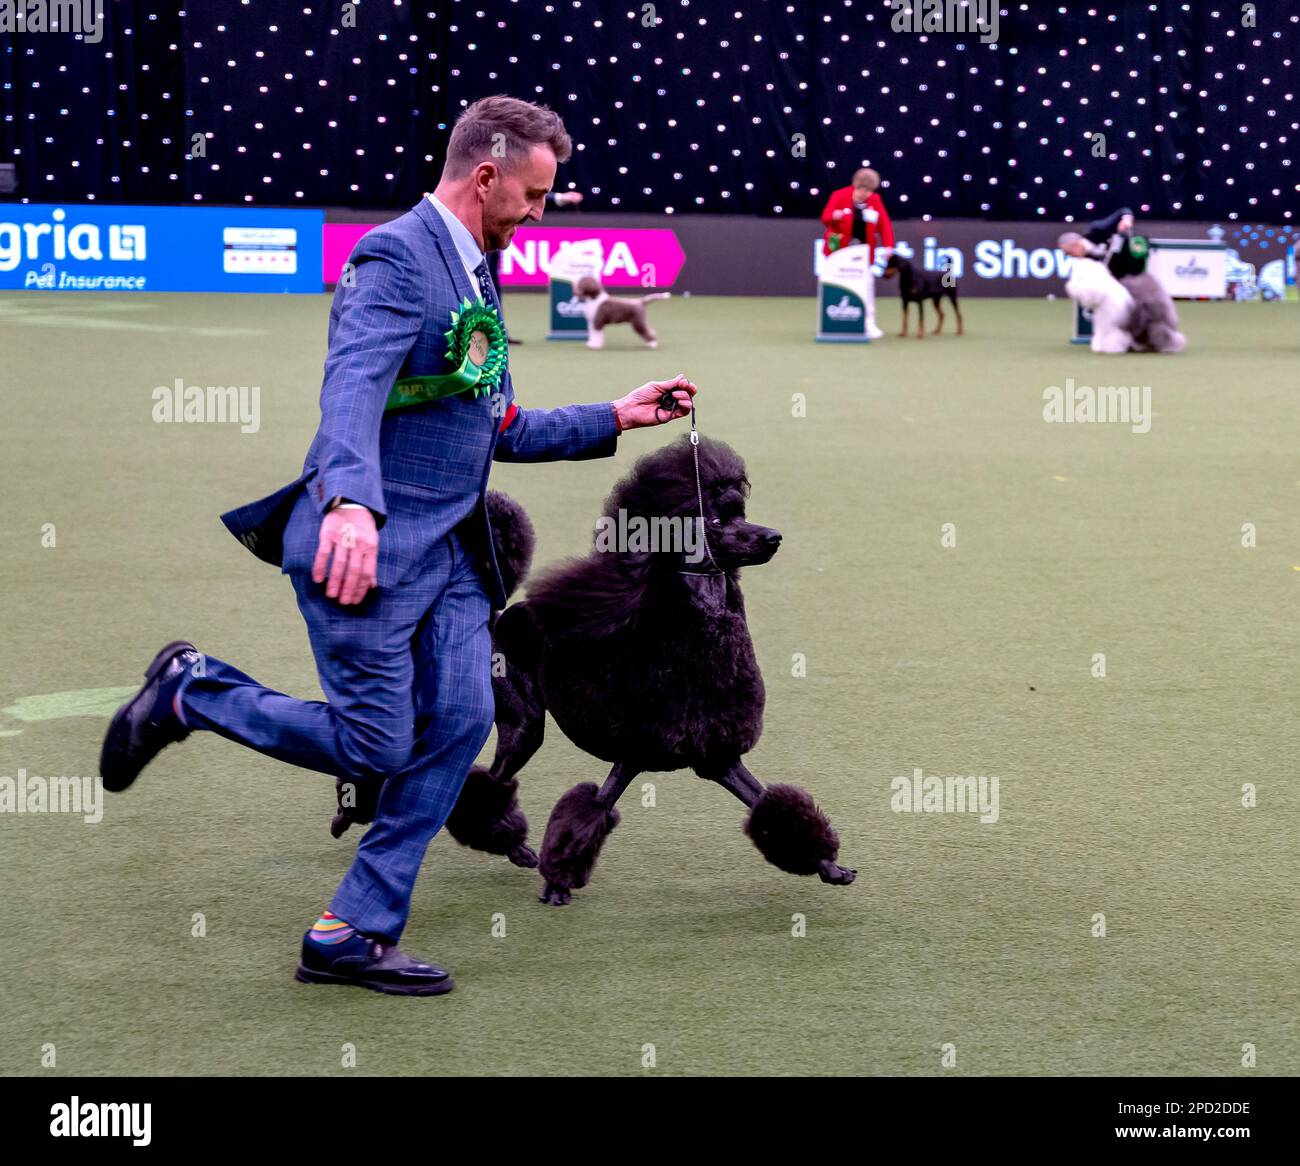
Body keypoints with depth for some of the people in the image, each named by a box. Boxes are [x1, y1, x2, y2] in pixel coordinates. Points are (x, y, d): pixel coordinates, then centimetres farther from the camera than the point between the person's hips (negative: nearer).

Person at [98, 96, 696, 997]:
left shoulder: (476, 278, 18)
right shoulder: (399, 256, -12)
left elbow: (499, 432, 25)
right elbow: (353, 386, -29)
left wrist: (616, 418, 20)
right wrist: (352, 501, -45)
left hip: (449, 551, 9)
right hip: (369, 544, -9)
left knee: (462, 722, -2)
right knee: (374, 748, -8)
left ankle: (356, 933, 5)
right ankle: (189, 692, 14)